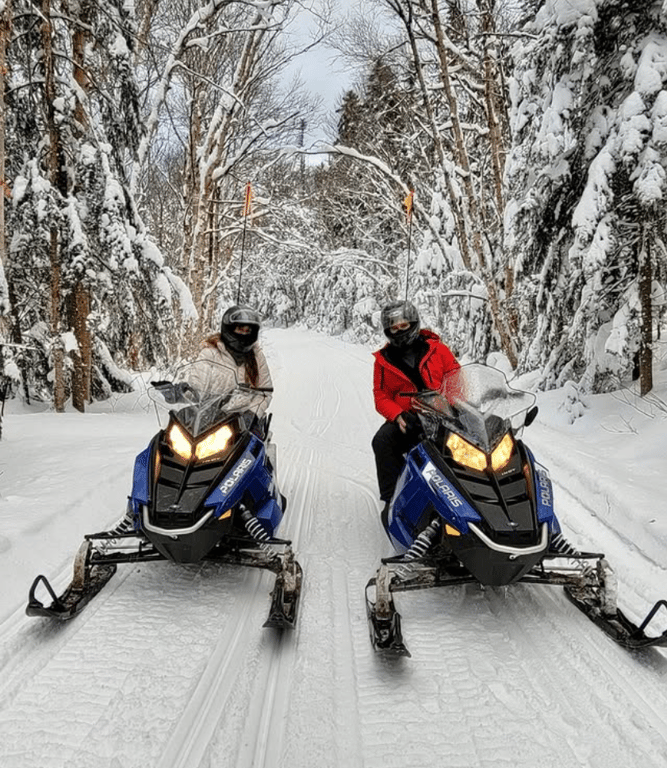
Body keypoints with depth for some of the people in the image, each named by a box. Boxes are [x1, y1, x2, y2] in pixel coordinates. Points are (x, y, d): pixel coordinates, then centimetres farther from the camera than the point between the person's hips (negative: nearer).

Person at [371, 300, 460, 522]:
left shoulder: (438, 350, 6)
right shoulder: (384, 360, 8)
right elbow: (381, 396, 5)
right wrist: (398, 416, -16)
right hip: (407, 419, 1)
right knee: (382, 441, -28)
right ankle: (392, 498, -21)